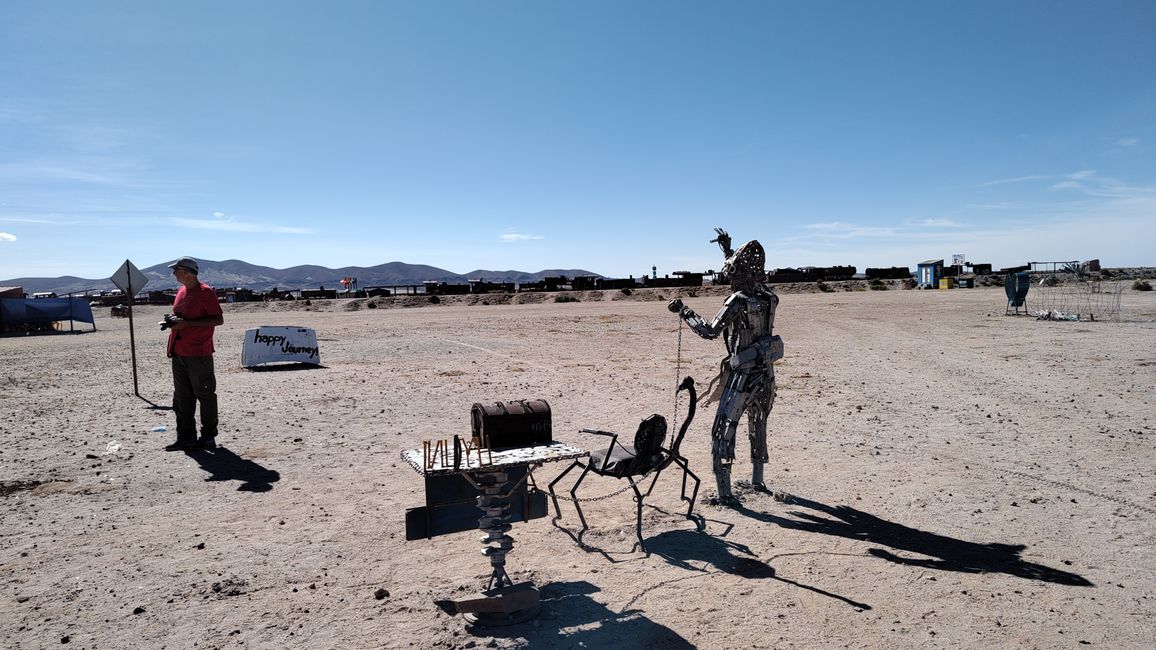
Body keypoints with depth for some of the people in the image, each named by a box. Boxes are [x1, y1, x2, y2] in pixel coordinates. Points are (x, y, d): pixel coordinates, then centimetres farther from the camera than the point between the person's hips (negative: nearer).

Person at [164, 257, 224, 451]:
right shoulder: (181, 291, 15)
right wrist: (172, 321, 5)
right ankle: (186, 437, 21)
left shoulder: (205, 292, -11)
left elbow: (218, 319, -16)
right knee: (182, 397, 12)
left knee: (205, 395, 1)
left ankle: (208, 437, 9)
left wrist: (186, 323, -19)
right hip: (178, 352, 9)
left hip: (198, 353, -9)